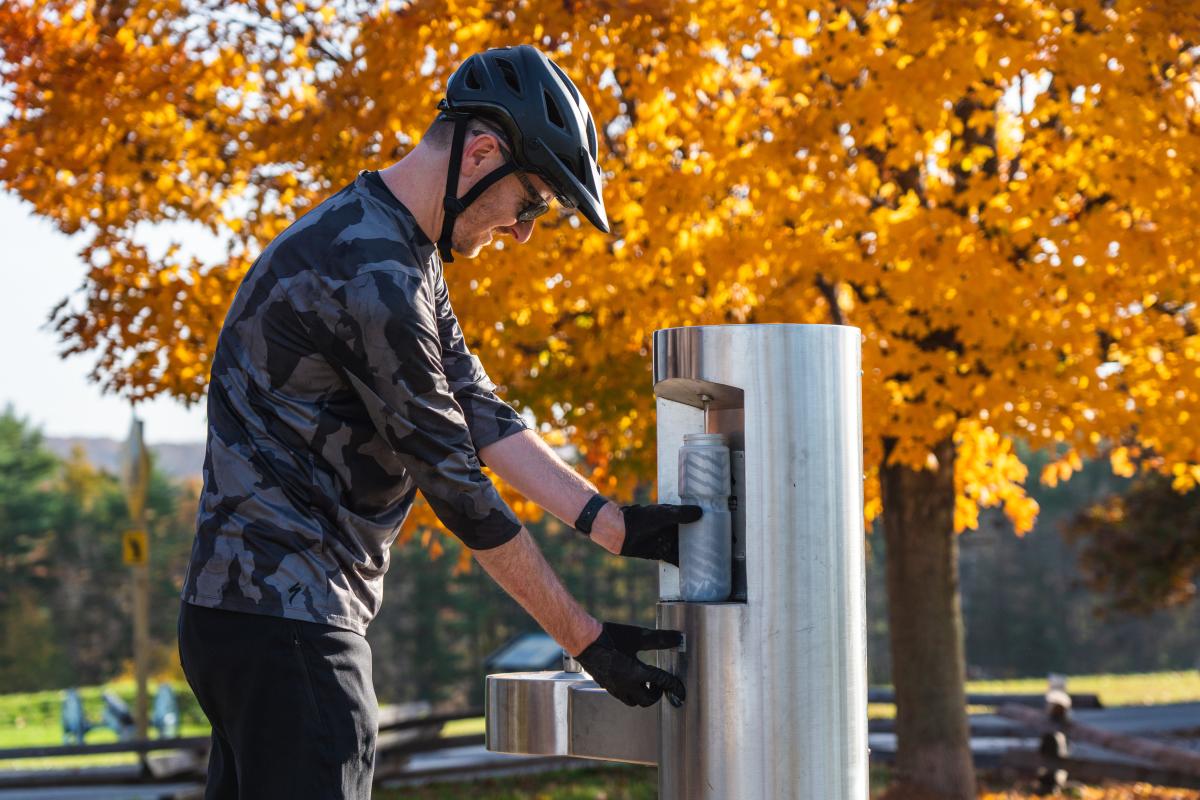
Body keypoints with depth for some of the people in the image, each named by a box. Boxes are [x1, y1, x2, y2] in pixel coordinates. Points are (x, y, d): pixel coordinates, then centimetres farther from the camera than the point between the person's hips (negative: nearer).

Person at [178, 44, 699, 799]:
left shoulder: (405, 257, 15)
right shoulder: (373, 276, -19)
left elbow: (481, 416, 12)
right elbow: (456, 484, -17)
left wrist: (614, 525, 2)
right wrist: (585, 638, -11)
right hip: (285, 621, -11)